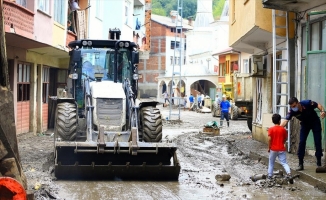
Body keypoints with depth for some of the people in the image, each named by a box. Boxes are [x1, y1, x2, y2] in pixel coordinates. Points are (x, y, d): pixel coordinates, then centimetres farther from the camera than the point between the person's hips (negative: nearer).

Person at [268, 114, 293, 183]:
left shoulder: (271, 129, -7)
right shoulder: (283, 129, -1)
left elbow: (269, 139, -13)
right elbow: (285, 138, 7)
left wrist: (269, 147, -3)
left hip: (273, 149, -1)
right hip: (281, 149, 1)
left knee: (271, 163, 15)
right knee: (284, 163, 0)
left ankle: (270, 176, 19)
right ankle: (289, 173, -21)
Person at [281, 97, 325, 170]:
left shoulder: (307, 103, -31)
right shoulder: (292, 111, -26)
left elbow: (318, 105, -17)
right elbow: (286, 121, -31)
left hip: (315, 122, -2)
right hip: (305, 124, 2)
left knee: (318, 142, -3)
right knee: (301, 142, -6)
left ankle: (319, 163, 7)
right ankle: (300, 164, 0)